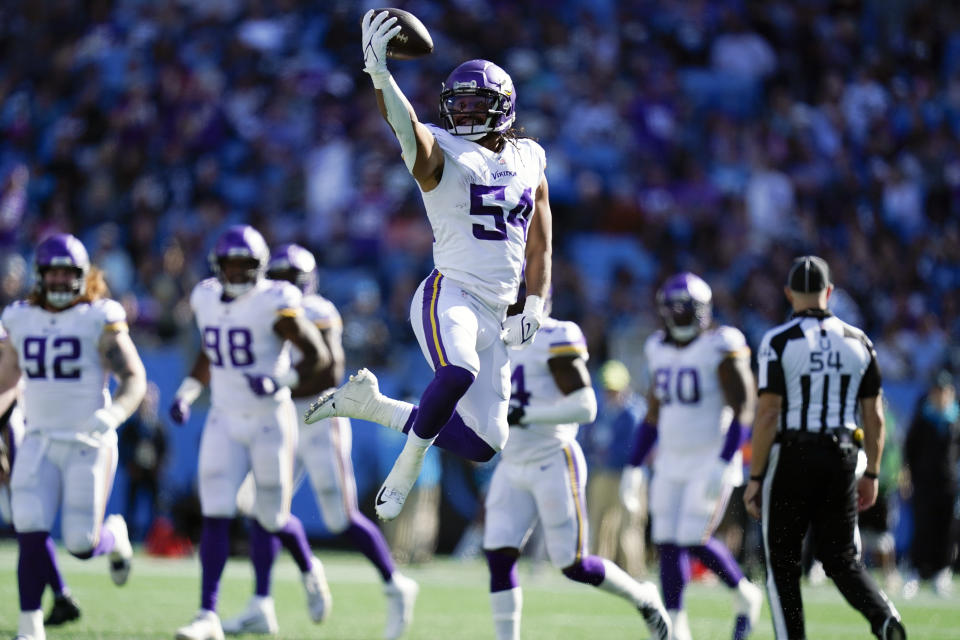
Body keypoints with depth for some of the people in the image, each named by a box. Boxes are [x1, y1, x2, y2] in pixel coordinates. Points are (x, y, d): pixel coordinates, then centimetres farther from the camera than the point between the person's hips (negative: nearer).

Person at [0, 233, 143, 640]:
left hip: (88, 443, -3)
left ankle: (115, 536, 33)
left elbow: (134, 379, -9)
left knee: (81, 545, -4)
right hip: (39, 442, 3)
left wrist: (112, 415, -27)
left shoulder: (99, 321, -7)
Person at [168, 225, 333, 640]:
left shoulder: (275, 304, -14)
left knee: (272, 518, 5)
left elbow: (318, 356, -10)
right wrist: (187, 393, 9)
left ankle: (309, 569, 38)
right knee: (215, 517, -7)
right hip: (224, 421, 4)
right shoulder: (206, 299, 5)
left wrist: (280, 381, -24)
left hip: (269, 422, -4)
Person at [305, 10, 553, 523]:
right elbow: (405, 127, -24)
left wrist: (533, 311, 7)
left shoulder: (528, 163, 14)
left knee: (481, 442, 3)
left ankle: (369, 404, 19)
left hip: (494, 318, 6)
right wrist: (379, 73, -42)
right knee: (459, 370, -39)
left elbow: (538, 248, 20)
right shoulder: (442, 154, -1)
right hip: (448, 294, -6)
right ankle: (410, 461, -16)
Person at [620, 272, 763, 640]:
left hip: (711, 462, -7)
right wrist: (634, 466, 16)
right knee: (668, 544, 1)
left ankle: (745, 595, 10)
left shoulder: (721, 348, -11)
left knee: (694, 541, -14)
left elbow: (742, 409, -15)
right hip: (671, 464, 7)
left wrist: (723, 464, -23)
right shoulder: (661, 350, 10)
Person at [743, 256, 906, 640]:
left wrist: (755, 478, -6)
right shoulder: (857, 341, 5)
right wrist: (871, 474, 17)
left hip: (791, 457, -4)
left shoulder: (779, 342, -8)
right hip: (842, 457, 4)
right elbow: (874, 417, 8)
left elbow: (768, 415, -12)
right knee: (842, 559, 11)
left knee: (783, 562, 9)